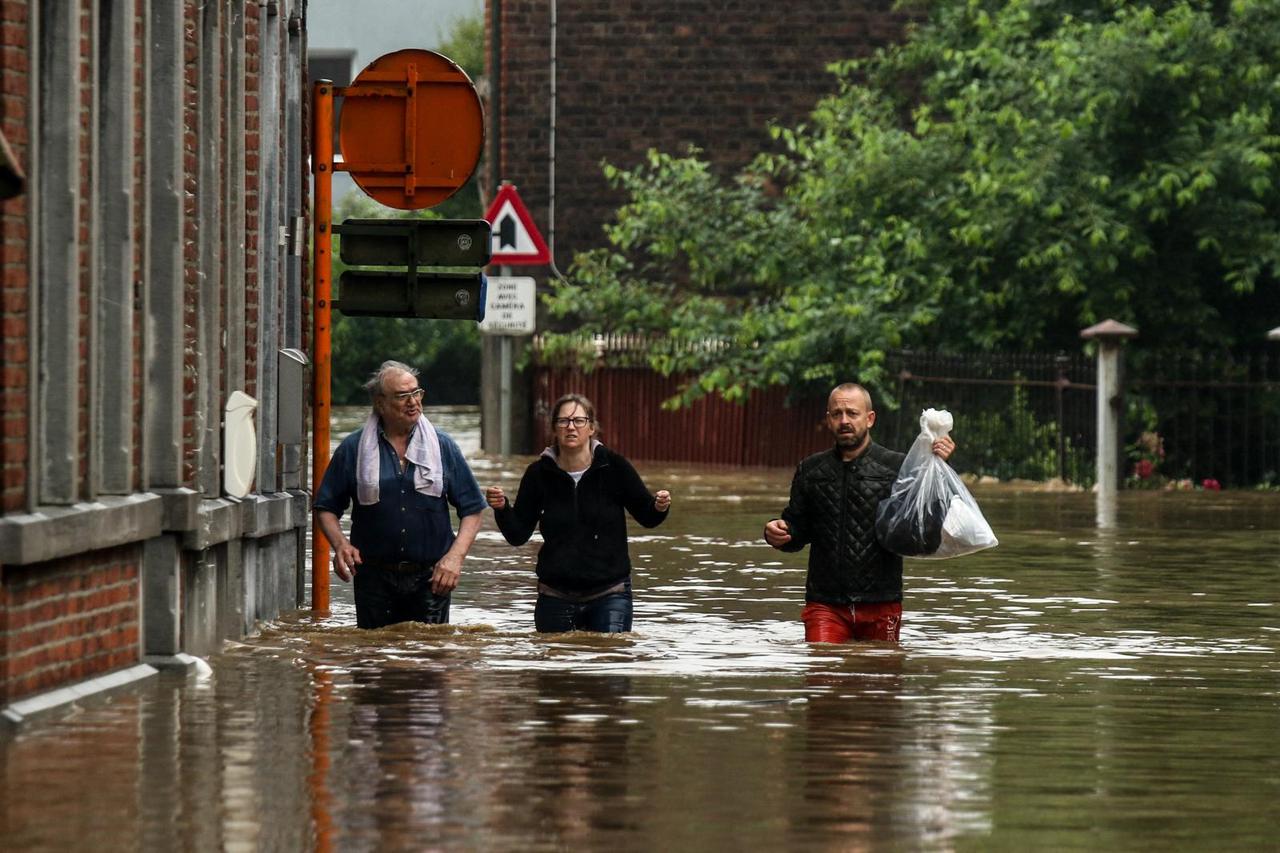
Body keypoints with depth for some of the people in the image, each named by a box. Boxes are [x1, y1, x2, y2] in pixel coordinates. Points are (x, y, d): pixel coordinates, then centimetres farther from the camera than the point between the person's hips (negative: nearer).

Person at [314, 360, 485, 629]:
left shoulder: (443, 446, 6)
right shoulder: (353, 449, 4)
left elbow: (472, 509, 7)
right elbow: (326, 508, 8)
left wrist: (455, 556, -8)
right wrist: (340, 543, -12)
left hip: (430, 578, 0)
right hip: (374, 577, 0)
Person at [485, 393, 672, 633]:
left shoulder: (613, 467, -5)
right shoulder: (540, 474, -1)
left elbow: (646, 516, 4)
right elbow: (518, 535, 2)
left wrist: (660, 507, -18)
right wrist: (502, 508, -17)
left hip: (609, 595, -2)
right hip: (555, 597, 2)